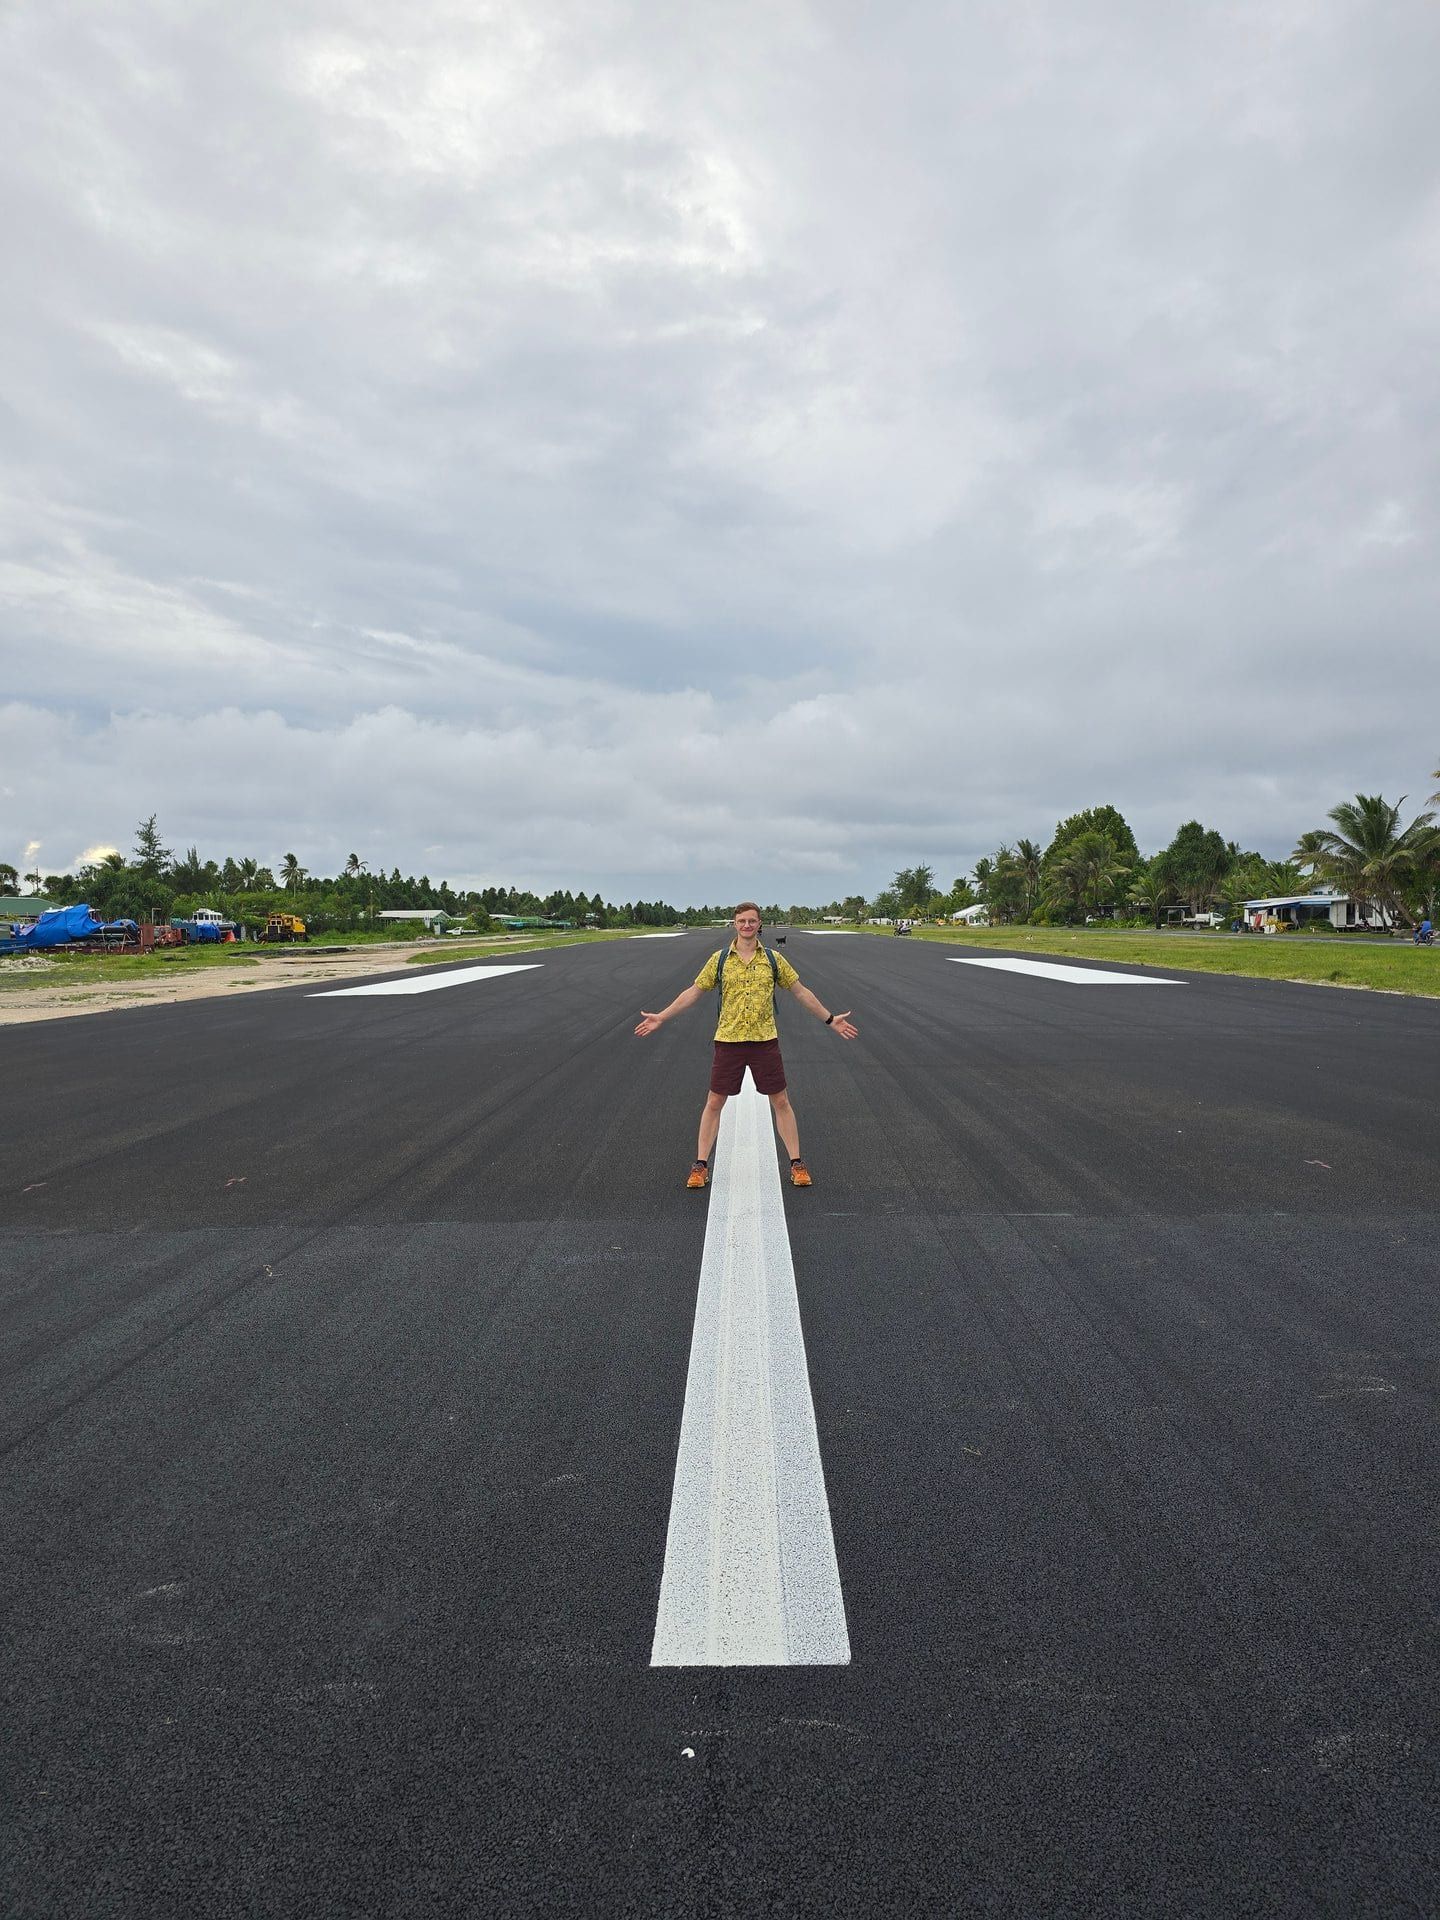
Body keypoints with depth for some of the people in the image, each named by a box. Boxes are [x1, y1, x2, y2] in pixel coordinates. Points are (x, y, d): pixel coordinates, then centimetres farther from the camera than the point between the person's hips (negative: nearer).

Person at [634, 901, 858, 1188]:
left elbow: (801, 992, 11)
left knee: (781, 1102, 5)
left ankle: (796, 1164, 16)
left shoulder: (773, 959, 3)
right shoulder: (719, 959, 2)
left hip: (765, 1040, 0)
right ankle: (701, 1165, 15)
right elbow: (694, 992, 8)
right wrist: (661, 1017, 5)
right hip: (728, 1041, 0)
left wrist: (830, 1019, 10)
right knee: (714, 1103, 4)